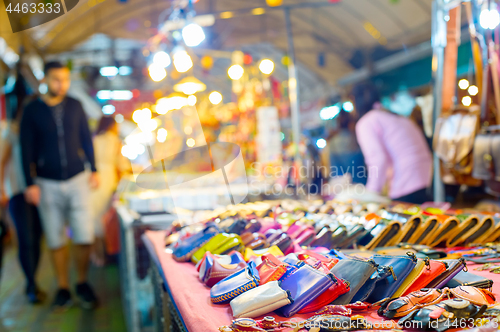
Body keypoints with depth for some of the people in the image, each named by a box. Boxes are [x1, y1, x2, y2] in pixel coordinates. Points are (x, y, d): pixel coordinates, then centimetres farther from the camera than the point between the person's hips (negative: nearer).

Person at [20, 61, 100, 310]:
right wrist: (30, 184, -4)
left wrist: (94, 170, 8)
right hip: (48, 184, -1)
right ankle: (63, 288, 20)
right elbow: (27, 150, 0)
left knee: (84, 237, -2)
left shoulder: (74, 106, 4)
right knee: (55, 240, 6)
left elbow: (86, 139, 12)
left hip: (77, 179, 1)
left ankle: (82, 283, 18)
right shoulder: (32, 110, -1)